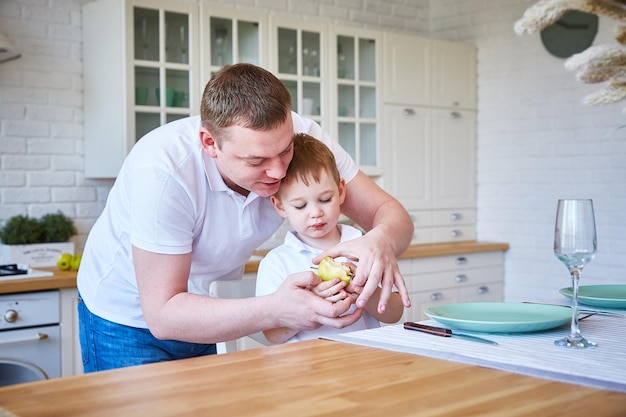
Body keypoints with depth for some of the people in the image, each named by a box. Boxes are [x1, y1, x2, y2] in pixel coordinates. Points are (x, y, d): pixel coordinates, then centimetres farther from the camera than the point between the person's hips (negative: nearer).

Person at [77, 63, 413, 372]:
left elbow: (391, 214, -17)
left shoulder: (298, 136, -22)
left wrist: (381, 240, -42)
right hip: (129, 320, -4)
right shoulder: (161, 170, -35)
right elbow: (163, 315, -33)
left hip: (212, 308, 4)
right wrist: (276, 310, -47)